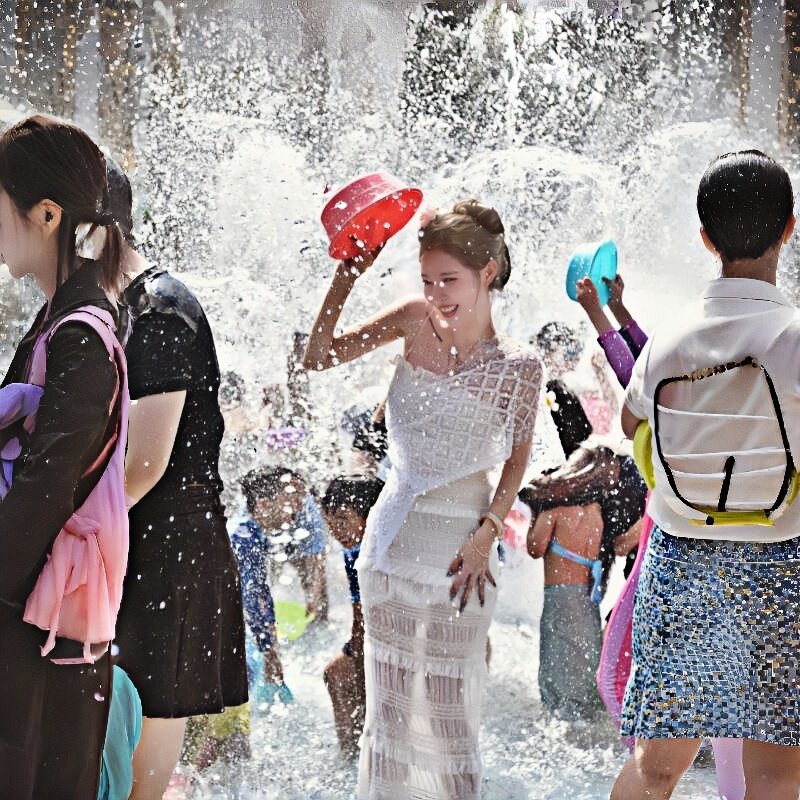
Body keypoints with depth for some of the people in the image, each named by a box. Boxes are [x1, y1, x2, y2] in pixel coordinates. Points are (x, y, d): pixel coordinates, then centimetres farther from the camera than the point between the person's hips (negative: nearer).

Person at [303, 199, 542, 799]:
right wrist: (347, 276, -8)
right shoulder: (416, 320, -2)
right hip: (393, 533, 4)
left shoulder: (518, 367, -11)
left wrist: (486, 535, -7)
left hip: (459, 546, -4)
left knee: (449, 710, 2)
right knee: (387, 703, 13)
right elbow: (318, 358, 1)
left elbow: (518, 457, 2)